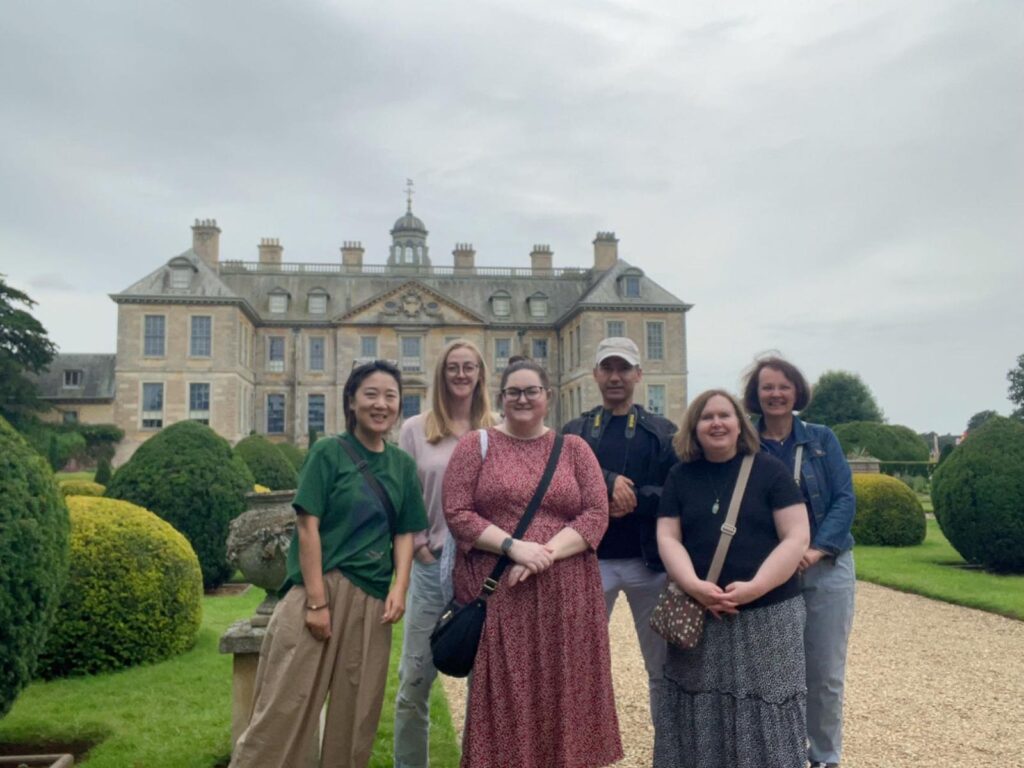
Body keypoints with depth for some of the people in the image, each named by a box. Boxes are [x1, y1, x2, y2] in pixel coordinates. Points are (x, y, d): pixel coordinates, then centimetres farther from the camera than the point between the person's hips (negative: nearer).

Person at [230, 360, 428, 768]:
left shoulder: (403, 465, 9)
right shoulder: (328, 452, -4)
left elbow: (404, 533, 11)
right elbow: (307, 527, -8)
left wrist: (399, 588, -4)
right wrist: (317, 600, -14)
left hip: (372, 598, 5)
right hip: (321, 587, -4)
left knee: (357, 710, 13)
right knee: (287, 704, -2)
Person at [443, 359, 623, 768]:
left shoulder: (573, 448, 9)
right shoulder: (476, 445, 4)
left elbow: (596, 514, 1)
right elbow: (456, 513, -4)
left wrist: (548, 552, -13)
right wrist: (513, 546, -15)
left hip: (564, 594, 2)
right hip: (495, 592, -1)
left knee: (561, 695, 7)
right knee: (503, 695, 4)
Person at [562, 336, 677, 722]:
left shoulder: (663, 432, 7)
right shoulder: (575, 430, 7)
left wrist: (632, 498, -17)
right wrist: (609, 482, -23)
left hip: (650, 560, 0)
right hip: (592, 560, 0)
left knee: (664, 665, 12)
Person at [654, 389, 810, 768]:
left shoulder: (768, 469, -2)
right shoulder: (680, 477, 6)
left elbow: (797, 537, -7)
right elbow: (668, 538, 2)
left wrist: (755, 587, -18)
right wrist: (695, 586, -15)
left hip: (768, 614, -2)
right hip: (698, 616, 2)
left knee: (764, 711, 5)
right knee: (702, 711, 9)